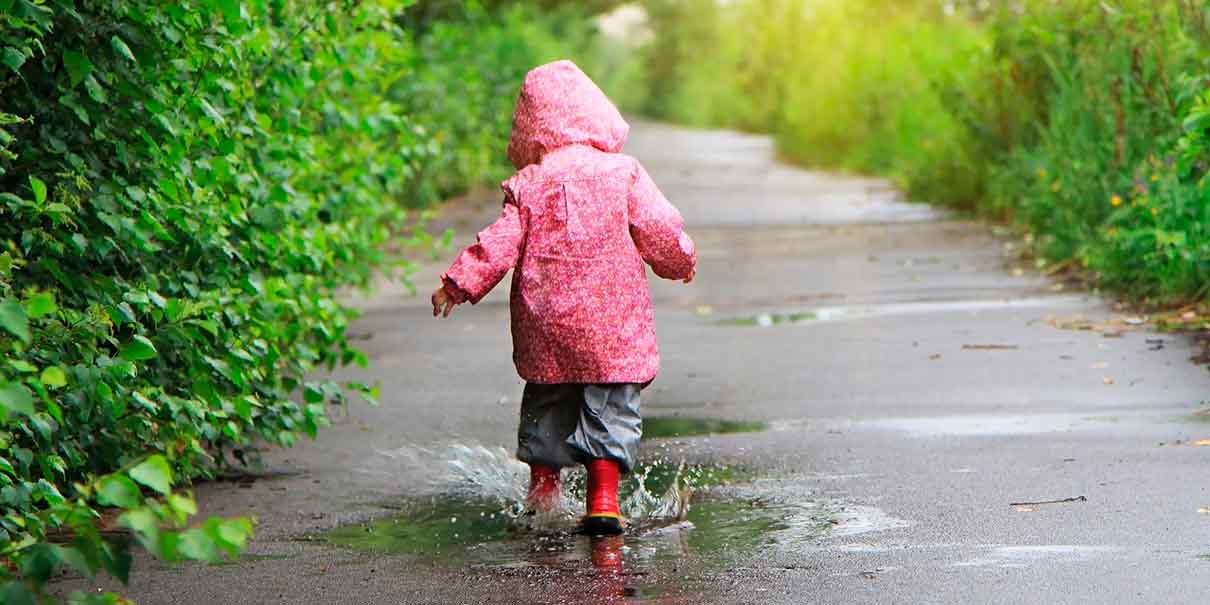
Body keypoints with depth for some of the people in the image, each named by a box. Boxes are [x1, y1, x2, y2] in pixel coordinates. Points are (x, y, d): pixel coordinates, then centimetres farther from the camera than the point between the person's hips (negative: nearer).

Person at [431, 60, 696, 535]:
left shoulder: (526, 184, 1)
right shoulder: (624, 173, -2)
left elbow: (500, 244, -3)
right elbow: (660, 231, 0)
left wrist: (460, 283, 3)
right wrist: (682, 262, 19)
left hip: (544, 319, 2)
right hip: (613, 319, -2)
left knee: (547, 401, 20)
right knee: (611, 407, 2)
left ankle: (543, 483, 28)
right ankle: (603, 500, -7)